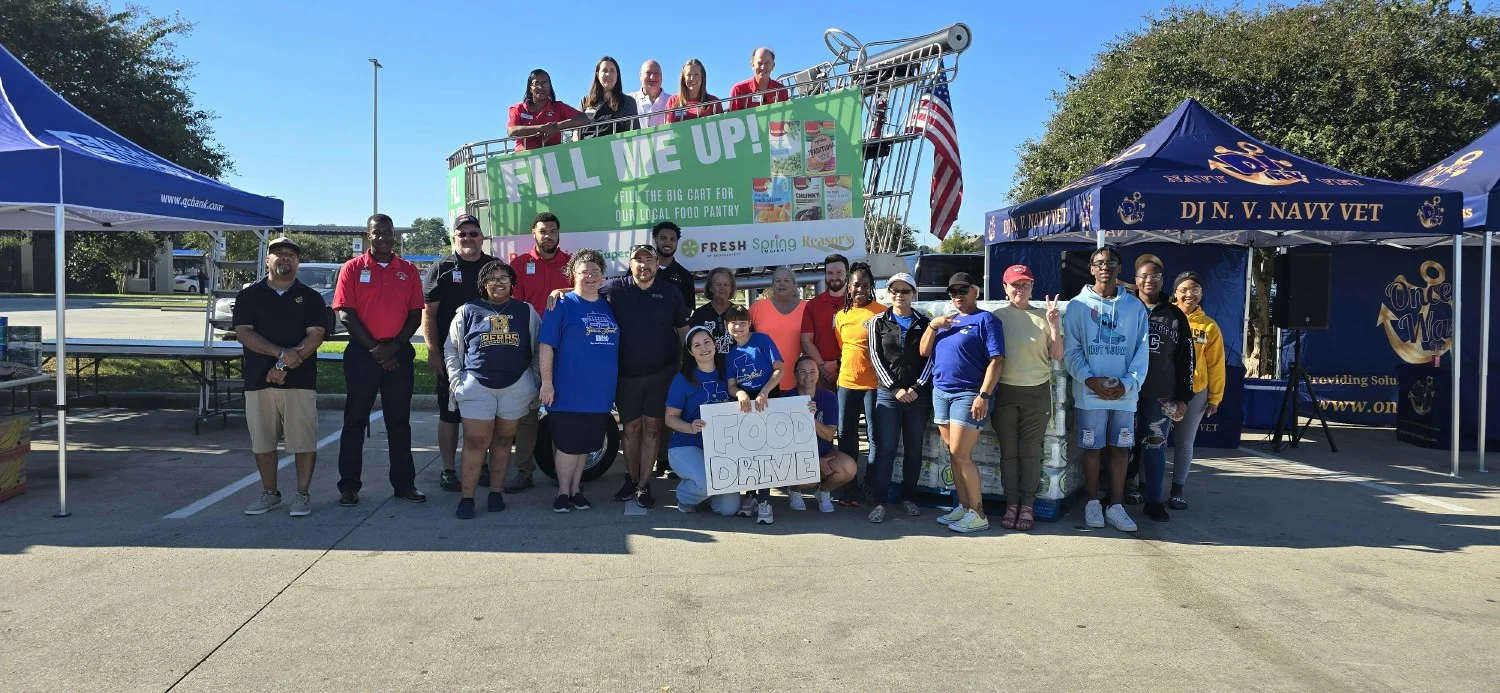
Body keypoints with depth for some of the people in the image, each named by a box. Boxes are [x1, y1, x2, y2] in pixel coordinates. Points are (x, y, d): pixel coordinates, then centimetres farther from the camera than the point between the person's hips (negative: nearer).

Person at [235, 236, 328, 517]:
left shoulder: (311, 297, 6)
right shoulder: (249, 295, 9)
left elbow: (315, 335, -4)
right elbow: (243, 333, -2)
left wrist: (284, 367, -15)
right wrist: (280, 353, -16)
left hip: (300, 381, -2)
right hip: (259, 380, 2)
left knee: (303, 441, -3)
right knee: (262, 441, 8)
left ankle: (303, 494, 8)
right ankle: (270, 493, 21)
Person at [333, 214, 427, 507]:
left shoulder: (408, 271, 7)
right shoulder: (353, 268, 2)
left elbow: (416, 314, 4)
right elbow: (346, 314, -4)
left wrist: (394, 346, -9)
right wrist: (374, 348, -10)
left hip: (399, 353, 2)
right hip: (362, 352, -2)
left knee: (399, 420, 7)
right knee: (355, 419, 3)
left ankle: (404, 483, 13)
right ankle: (349, 485, 8)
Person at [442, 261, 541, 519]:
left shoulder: (526, 311, 7)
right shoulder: (468, 311, 5)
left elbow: (539, 349, 10)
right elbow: (451, 348, 9)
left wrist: (536, 381, 3)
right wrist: (456, 381, 0)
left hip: (516, 386, 1)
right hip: (477, 386, -1)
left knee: (503, 440, 8)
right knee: (475, 441, -6)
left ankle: (496, 491, 19)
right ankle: (466, 497, -1)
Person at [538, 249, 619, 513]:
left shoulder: (609, 306, 11)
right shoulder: (562, 305, -4)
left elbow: (617, 346, 20)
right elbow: (546, 345, -8)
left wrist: (614, 382, 17)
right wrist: (547, 383, -14)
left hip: (600, 392, 5)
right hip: (568, 392, -5)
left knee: (585, 445, 12)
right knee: (568, 445, 0)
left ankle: (576, 490, 24)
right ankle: (563, 492, 15)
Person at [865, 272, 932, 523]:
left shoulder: (924, 322, 6)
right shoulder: (878, 322, 6)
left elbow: (930, 358, 1)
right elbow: (876, 357, 0)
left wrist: (917, 387, -9)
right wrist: (895, 389, -9)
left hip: (918, 394, 1)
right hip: (888, 393, -1)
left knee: (914, 449, 7)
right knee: (885, 449, -4)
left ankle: (908, 497, 19)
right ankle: (880, 502, -2)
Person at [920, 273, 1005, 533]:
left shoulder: (986, 320, -4)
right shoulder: (946, 320, 18)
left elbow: (997, 360, -12)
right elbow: (924, 352, 14)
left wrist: (984, 395, -20)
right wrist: (932, 325, -2)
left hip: (968, 394, -7)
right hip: (941, 392, 7)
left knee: (961, 454, -11)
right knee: (954, 454, 9)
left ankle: (978, 514, -4)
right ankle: (964, 507, 17)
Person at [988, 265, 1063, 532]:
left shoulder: (1043, 317, 2)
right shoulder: (997, 316, 1)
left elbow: (1057, 355, 0)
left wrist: (1054, 324, -11)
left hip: (1037, 392, 0)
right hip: (1004, 392, 0)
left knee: (1030, 452, 5)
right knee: (1008, 452, 7)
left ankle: (1027, 506, 13)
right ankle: (1011, 504, 16)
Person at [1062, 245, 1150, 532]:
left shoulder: (1134, 306, 6)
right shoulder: (1078, 305, 1)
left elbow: (1142, 350, 2)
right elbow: (1071, 350, -3)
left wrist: (1128, 383, -11)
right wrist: (1091, 380, -15)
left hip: (1125, 393, 2)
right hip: (1090, 393, -2)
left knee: (1119, 449, 7)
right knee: (1092, 448, 6)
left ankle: (1116, 506, 13)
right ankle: (1092, 503, 17)